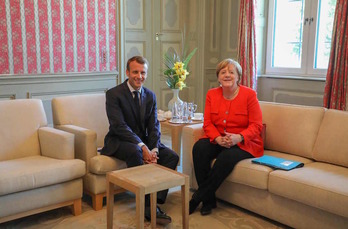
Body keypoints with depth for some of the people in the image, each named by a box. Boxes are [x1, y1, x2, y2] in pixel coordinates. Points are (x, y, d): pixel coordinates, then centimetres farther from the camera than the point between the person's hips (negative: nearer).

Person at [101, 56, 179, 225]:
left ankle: (157, 199, -17)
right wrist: (142, 147, -31)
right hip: (119, 141, -6)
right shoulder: (114, 94, -11)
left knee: (172, 156, -14)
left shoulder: (150, 96, 6)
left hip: (144, 141, 6)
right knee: (135, 151, -37)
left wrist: (153, 149, -18)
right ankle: (149, 206, -30)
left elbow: (154, 126, 1)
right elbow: (119, 126, -21)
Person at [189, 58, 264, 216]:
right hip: (218, 141, 4)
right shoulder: (212, 94, 6)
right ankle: (209, 200, -18)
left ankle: (197, 198, -20)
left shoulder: (249, 94, -6)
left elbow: (256, 126, -9)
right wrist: (218, 138, -20)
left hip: (244, 143, -3)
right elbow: (208, 123, 1)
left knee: (228, 156, -34)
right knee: (199, 148, -26)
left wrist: (239, 137, -27)